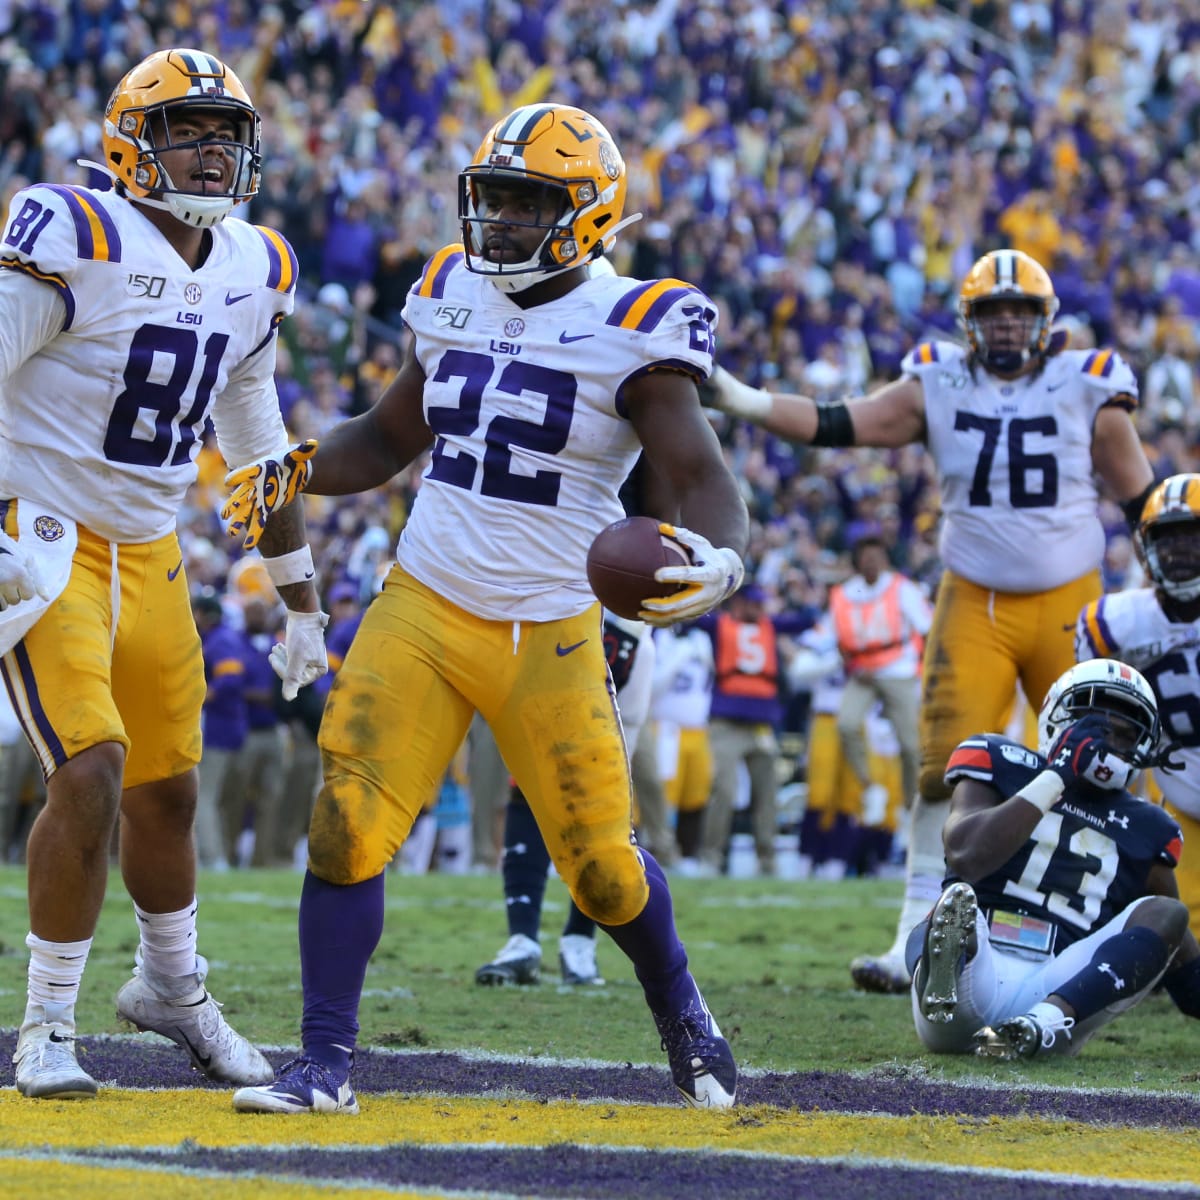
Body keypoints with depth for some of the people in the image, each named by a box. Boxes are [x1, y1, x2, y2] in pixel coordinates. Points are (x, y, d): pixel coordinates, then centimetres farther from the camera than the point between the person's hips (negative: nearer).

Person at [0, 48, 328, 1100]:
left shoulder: (253, 274, 5)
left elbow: (258, 443, 17)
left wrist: (302, 602, 21)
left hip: (151, 557, 7)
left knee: (167, 790, 15)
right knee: (89, 772, -18)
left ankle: (172, 987, 40)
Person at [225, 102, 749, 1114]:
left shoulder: (632, 331, -9)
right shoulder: (451, 300, 8)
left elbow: (700, 477, -16)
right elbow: (390, 437, 22)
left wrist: (717, 556, -38)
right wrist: (296, 472, 3)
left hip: (549, 639, -4)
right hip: (422, 612, 4)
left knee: (601, 862, 4)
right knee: (346, 830, -11)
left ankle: (683, 1013, 34)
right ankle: (326, 1064, -2)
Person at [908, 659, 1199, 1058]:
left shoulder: (1142, 832, 20)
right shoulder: (1000, 767, 12)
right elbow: (965, 856, -9)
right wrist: (1056, 776, -6)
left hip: (1059, 991, 3)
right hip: (976, 970, -3)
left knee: (1166, 914, -15)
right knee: (958, 900, -30)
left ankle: (1041, 1024, -42)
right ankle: (940, 989, -69)